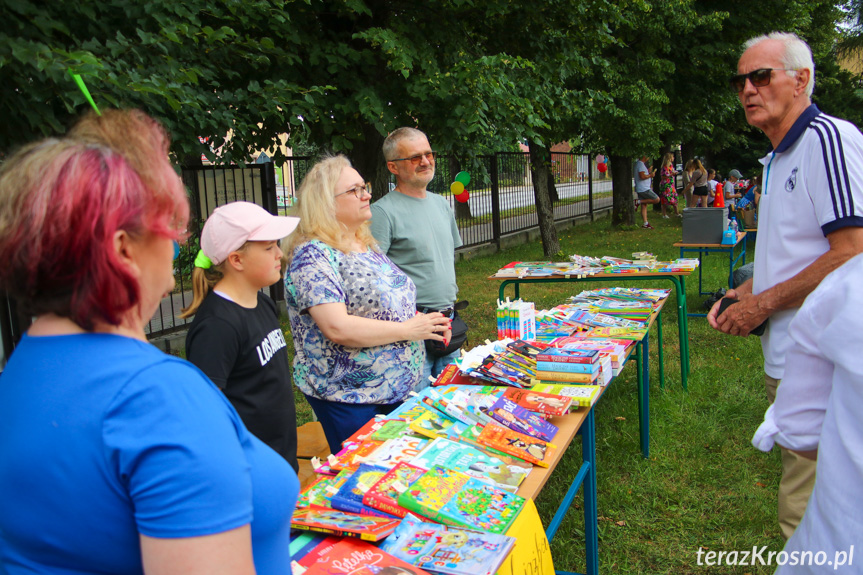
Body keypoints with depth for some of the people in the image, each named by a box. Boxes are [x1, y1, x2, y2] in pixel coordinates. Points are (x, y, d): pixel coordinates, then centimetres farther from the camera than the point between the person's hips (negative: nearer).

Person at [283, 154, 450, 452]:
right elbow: (337, 328, -27)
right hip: (349, 396, -8)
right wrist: (408, 329, -19)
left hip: (398, 388, 8)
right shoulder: (312, 256, -17)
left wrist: (428, 324, 3)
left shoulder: (366, 245, 10)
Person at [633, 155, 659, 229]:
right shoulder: (641, 164, -15)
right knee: (656, 199, -5)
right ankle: (638, 202, -8)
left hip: (640, 189, 10)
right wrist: (650, 175, -10)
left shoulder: (638, 164, 17)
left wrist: (648, 172, 17)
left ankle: (645, 223, 9)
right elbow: (642, 176, -24)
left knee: (644, 206, 9)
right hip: (644, 189, -10)